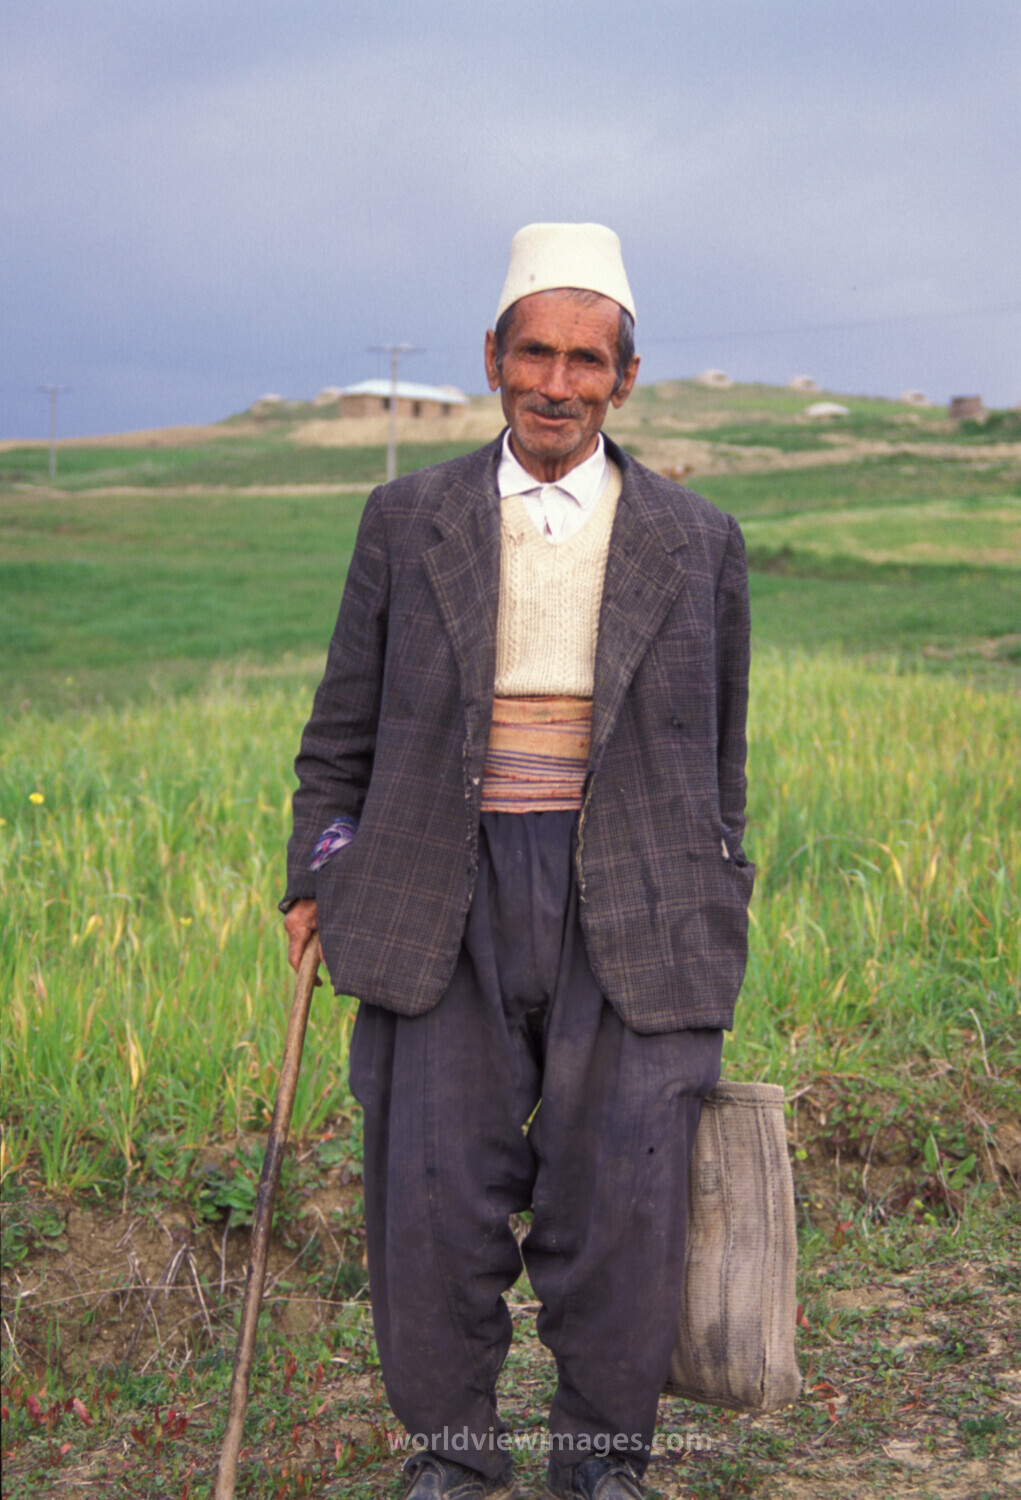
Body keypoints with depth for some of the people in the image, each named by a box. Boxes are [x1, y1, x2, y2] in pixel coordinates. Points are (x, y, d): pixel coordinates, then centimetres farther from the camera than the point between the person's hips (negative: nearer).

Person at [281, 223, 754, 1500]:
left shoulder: (696, 544, 7)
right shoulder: (408, 522, 8)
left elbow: (719, 761, 13)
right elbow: (345, 729, 13)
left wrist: (712, 938, 13)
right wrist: (317, 881, 6)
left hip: (631, 917, 0)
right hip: (450, 907, 1)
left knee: (622, 1200, -2)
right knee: (436, 1195, 0)